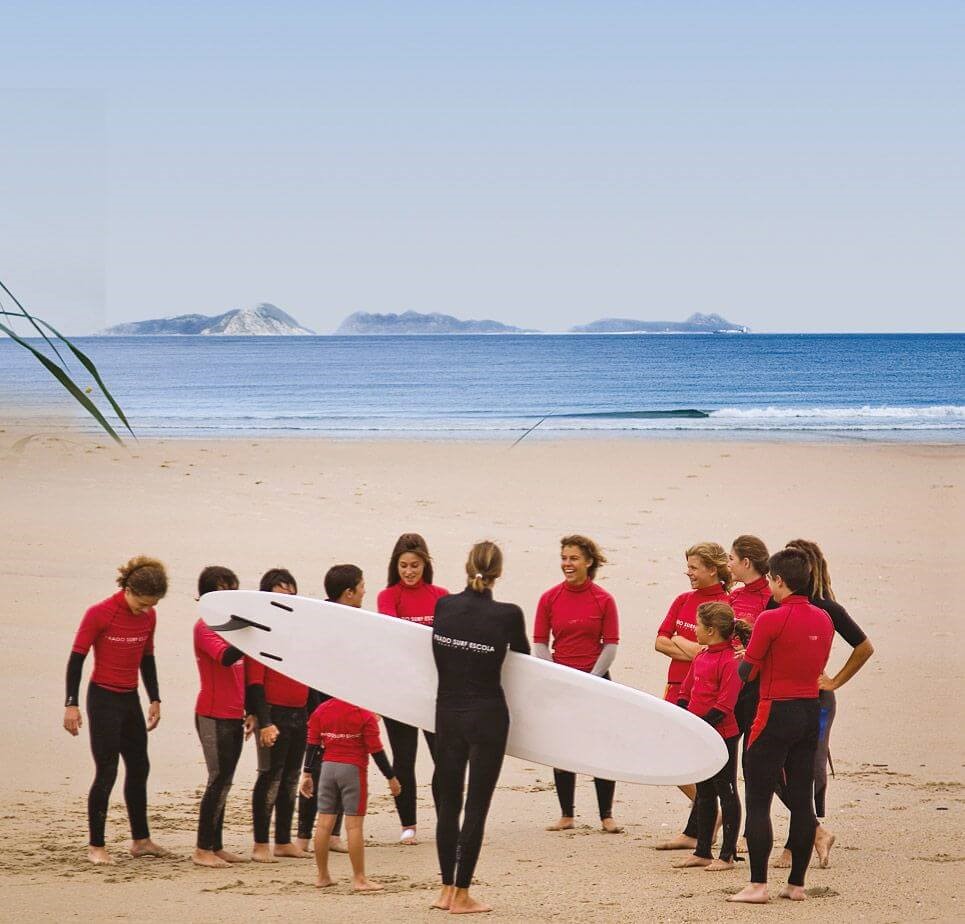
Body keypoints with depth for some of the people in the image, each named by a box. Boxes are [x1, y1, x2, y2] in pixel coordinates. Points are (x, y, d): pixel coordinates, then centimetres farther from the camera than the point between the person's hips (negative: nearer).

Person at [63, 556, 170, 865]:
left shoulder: (148, 616, 2)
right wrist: (71, 704, -14)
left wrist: (155, 700, 15)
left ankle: (140, 840, 22)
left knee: (139, 768, 11)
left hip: (130, 700, 7)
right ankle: (95, 846, 0)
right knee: (106, 772, -7)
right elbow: (77, 657, -12)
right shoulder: (99, 614, -16)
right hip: (103, 698, -7)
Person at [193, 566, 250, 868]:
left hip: (234, 715, 8)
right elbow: (226, 657, -28)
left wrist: (249, 711, 19)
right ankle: (203, 849, -4)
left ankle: (217, 847, 14)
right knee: (219, 781, -8)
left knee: (223, 783, 10)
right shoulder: (205, 627, -10)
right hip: (214, 716, -8)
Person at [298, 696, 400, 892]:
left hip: (327, 767, 5)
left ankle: (323, 876, 14)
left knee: (325, 823, 8)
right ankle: (359, 879, -2)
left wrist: (307, 774, 11)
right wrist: (391, 777, -1)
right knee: (354, 825, -3)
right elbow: (376, 750, -9)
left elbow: (312, 745, 5)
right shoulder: (365, 714, -10)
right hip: (353, 769, -5)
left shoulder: (321, 710, 4)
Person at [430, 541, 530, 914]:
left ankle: (447, 889, 19)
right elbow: (523, 655, 6)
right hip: (487, 717, -3)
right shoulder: (507, 615, -13)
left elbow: (438, 658, 8)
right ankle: (461, 894, 5)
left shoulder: (443, 606, -4)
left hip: (447, 715, 3)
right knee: (477, 805, 3)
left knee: (448, 802, 14)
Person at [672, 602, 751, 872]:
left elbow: (725, 704, -20)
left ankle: (727, 855, 5)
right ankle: (702, 852, 22)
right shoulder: (701, 657, 10)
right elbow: (685, 692, 15)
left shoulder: (729, 660, -16)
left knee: (726, 793, 0)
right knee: (704, 794, 15)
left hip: (721, 735, -9)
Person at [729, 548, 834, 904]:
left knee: (757, 801, -1)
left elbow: (745, 671, -9)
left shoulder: (771, 619, -14)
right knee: (801, 800, 10)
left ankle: (757, 885, -4)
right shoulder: (823, 620, 6)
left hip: (776, 712, -7)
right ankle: (797, 884, 14)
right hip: (810, 711, 7)